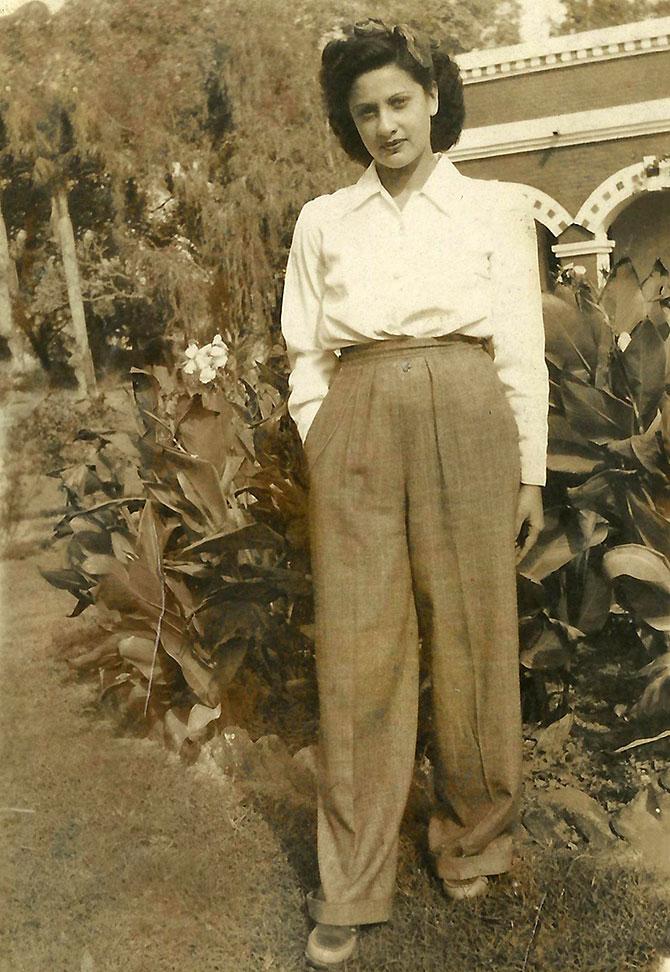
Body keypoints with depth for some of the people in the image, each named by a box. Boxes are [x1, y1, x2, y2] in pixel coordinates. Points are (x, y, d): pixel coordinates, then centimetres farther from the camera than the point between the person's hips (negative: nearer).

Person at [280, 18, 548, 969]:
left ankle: (472, 843, 30)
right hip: (357, 436, 1)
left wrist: (531, 472, 1)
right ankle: (350, 891, 14)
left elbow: (521, 348, 5)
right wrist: (319, 458, 1)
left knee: (472, 639, 6)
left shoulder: (496, 207, 8)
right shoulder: (322, 221, 11)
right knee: (358, 651, 1)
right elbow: (307, 356, 10)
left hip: (467, 426, 0)